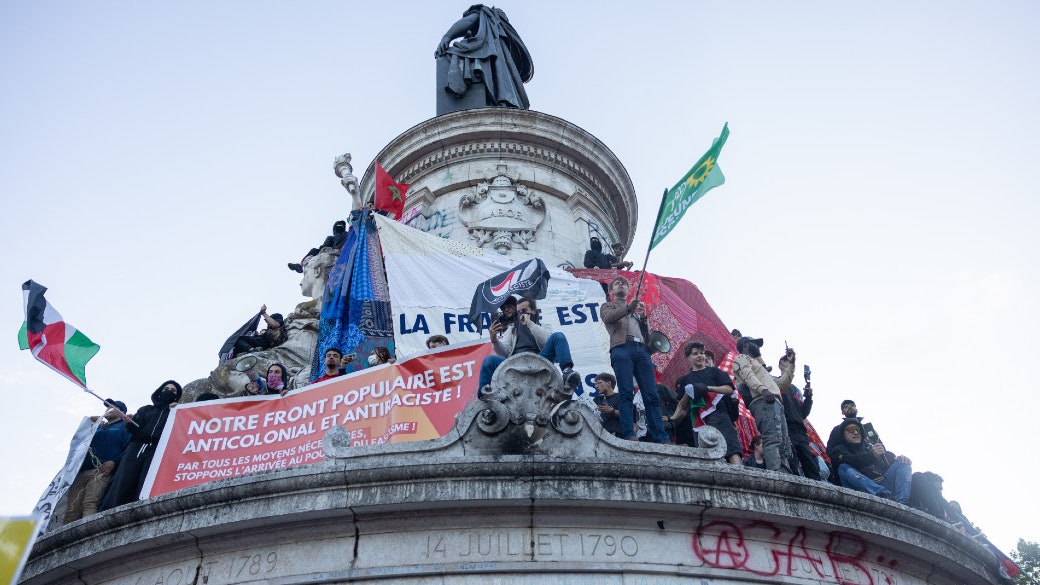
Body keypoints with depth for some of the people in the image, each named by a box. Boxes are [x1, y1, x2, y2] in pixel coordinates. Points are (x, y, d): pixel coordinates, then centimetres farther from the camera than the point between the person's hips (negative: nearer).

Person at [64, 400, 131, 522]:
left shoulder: (123, 426, 16)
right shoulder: (97, 427, 35)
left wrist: (114, 462, -16)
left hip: (102, 471, -6)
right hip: (81, 472, 6)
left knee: (89, 503, -27)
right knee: (71, 510, -12)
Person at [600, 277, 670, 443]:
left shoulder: (636, 309, 36)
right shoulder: (607, 306, 25)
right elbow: (608, 318, 0)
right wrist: (628, 307, -10)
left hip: (641, 349, 3)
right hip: (621, 348, -3)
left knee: (652, 395, -9)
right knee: (626, 393, -16)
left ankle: (661, 439, -16)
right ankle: (629, 435, -22)